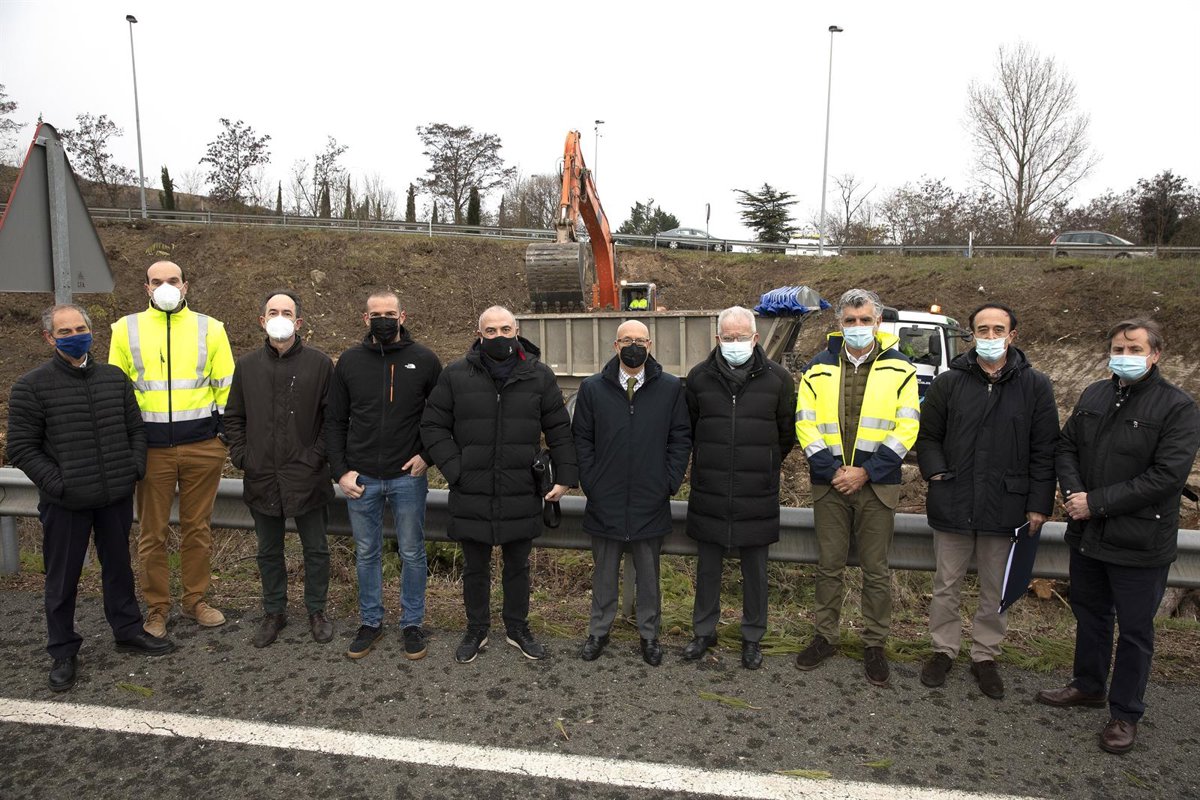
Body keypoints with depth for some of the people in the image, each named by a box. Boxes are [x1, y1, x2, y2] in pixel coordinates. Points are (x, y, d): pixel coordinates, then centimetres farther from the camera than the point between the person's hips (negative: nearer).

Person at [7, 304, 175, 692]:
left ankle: (128, 631, 33)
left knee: (118, 566, 17)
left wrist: (135, 469, 0)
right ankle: (63, 652, 25)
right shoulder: (31, 387, -7)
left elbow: (136, 430, 13)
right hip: (65, 503, -3)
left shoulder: (115, 379, 5)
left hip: (116, 498, 4)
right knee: (62, 579, 9)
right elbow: (21, 448, -6)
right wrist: (57, 484, -14)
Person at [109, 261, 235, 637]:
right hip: (151, 447, 0)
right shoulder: (126, 329, 5)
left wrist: (227, 432, 3)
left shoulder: (209, 328, 4)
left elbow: (226, 386, 8)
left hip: (203, 445, 0)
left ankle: (195, 599, 24)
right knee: (153, 532, 7)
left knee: (198, 527, 9)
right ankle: (156, 608, 21)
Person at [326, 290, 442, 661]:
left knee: (412, 553, 9)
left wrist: (428, 455, -6)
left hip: (408, 477, -2)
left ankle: (412, 622, 24)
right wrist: (341, 471, -1)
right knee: (366, 554, 13)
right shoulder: (350, 361, 3)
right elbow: (334, 421, 6)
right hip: (361, 478, 2)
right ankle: (370, 621, 29)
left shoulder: (424, 360, -2)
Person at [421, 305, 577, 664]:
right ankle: (477, 630, 35)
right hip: (471, 496, 0)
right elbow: (433, 426, 0)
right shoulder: (455, 375, -3)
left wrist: (565, 475, -3)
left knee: (518, 566, 17)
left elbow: (559, 430, 4)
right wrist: (455, 469, -10)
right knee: (475, 568, 15)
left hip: (522, 495, 1)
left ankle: (517, 628, 36)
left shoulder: (540, 376, 0)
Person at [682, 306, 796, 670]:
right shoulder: (699, 376, -1)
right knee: (707, 566, 13)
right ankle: (704, 631, 30)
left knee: (755, 569, 11)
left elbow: (788, 432, 9)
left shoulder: (777, 378, -4)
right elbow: (688, 428, 13)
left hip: (758, 495, -1)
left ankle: (753, 636, 28)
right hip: (709, 493, 1)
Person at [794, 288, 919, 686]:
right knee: (829, 566, 10)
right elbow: (805, 425, 0)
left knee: (876, 570, 8)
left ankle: (874, 645, 23)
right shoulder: (819, 368, 4)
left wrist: (865, 472, -13)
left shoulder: (900, 369, 0)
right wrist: (832, 470, -12)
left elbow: (906, 428, -5)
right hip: (829, 484, 1)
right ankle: (825, 636, 25)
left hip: (877, 485, -1)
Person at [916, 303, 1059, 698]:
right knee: (946, 586, 12)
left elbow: (1044, 451, 1)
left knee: (997, 591, 13)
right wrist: (937, 474, -7)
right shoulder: (949, 382, 1)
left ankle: (985, 656, 30)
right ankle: (944, 649, 30)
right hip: (952, 506, 0)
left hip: (1007, 509, 0)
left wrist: (1039, 504, -3)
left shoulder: (1035, 386, 0)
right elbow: (927, 436, 8)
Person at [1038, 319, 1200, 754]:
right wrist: (1072, 492, -10)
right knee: (1089, 613, 21)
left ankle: (1125, 714, 24)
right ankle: (1088, 685, 41)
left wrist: (1097, 502, -21)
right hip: (1087, 534, 6)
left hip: (1139, 543, -5)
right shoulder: (1094, 395, 5)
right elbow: (1065, 447, 9)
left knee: (1134, 630, 9)